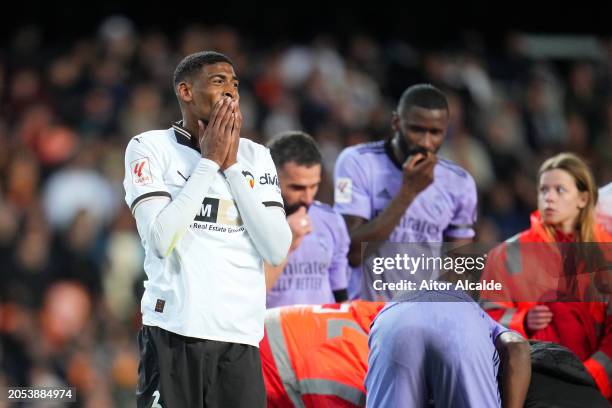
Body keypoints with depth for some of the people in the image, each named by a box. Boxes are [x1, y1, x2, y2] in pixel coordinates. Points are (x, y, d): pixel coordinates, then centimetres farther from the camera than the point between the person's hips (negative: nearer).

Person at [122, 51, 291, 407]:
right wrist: (210, 161, -6)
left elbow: (277, 251, 2)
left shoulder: (255, 156, 14)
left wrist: (231, 166, 0)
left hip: (240, 337, 3)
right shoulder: (150, 148, 2)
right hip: (175, 330, -3)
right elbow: (162, 240, -12)